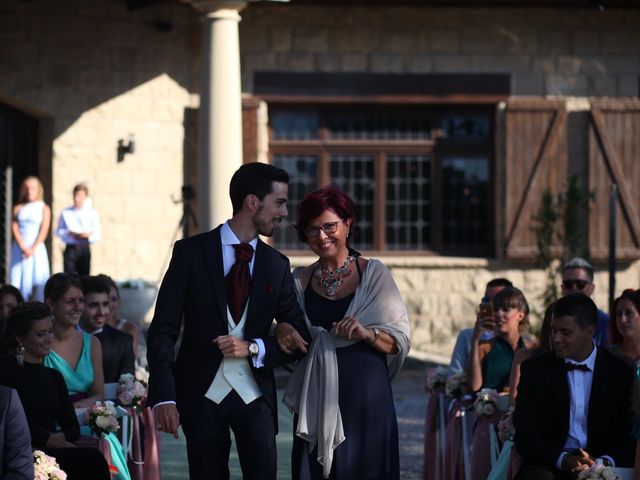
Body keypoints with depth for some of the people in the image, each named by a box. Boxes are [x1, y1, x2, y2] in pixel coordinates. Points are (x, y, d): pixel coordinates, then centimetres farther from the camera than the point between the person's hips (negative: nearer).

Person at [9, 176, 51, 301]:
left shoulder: (44, 208, 6)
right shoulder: (18, 208, 12)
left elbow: (44, 230, -2)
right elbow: (14, 228, 2)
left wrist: (33, 249, -13)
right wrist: (23, 247, -13)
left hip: (37, 248, -2)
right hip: (19, 248, 2)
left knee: (37, 280, -8)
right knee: (18, 279, -5)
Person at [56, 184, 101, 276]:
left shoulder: (92, 213, 6)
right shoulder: (66, 213, 7)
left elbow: (97, 234, 3)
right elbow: (59, 231, 4)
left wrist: (88, 235, -17)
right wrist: (69, 233, -15)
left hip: (85, 248, 0)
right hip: (70, 248, 0)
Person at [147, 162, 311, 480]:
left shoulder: (277, 265, 7)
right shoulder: (191, 252, -2)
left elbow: (298, 340, 9)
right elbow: (163, 330, -6)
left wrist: (253, 348, -10)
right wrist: (164, 396, -16)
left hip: (254, 394, 2)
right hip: (203, 393, -2)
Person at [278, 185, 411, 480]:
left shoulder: (373, 273, 2)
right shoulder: (300, 280, 10)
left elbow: (401, 340, -1)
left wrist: (367, 333, -18)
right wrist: (283, 333, -6)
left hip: (365, 394, -2)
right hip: (316, 398, 2)